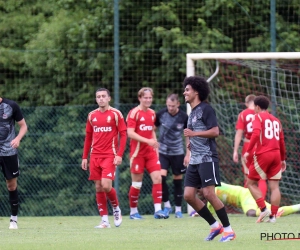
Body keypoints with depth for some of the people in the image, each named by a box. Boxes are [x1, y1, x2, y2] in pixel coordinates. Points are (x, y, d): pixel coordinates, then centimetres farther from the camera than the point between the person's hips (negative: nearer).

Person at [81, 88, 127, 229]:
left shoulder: (115, 114, -2)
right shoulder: (92, 115, 11)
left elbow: (123, 135, -3)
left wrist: (119, 155, -13)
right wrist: (84, 157, 13)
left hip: (110, 155, -5)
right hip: (95, 156, 5)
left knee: (106, 185, -17)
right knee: (98, 188, 1)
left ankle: (116, 209, 10)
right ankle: (105, 220, 5)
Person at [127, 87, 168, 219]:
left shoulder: (152, 113, 12)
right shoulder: (134, 113, -9)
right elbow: (130, 133, -17)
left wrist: (156, 147, 16)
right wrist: (147, 141, -24)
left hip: (151, 152, 6)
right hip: (137, 152, -6)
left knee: (157, 178, -8)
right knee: (137, 183, 1)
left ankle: (158, 210, -9)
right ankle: (133, 211, 14)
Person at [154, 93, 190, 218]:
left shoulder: (184, 117, -7)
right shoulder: (160, 114, -8)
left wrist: (188, 154, 0)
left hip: (177, 153, 0)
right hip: (163, 152, 0)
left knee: (177, 180, 4)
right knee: (161, 177, -16)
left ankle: (178, 209, 15)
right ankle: (166, 205, 0)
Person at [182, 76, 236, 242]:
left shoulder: (205, 109, -8)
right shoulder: (192, 113, 19)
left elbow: (215, 131, -17)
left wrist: (194, 134, -22)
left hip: (207, 158, -9)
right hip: (195, 160, 9)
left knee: (208, 194, -15)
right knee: (188, 195, 1)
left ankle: (228, 230, -6)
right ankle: (215, 226, 11)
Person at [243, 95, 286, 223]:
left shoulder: (258, 117, 0)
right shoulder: (276, 120, 17)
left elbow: (256, 133, -16)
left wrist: (248, 151, -16)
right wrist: (283, 159, 27)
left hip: (262, 154, -5)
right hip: (276, 154, 5)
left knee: (251, 183, 6)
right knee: (274, 186, 3)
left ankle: (264, 209, -7)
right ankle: (273, 215, -1)